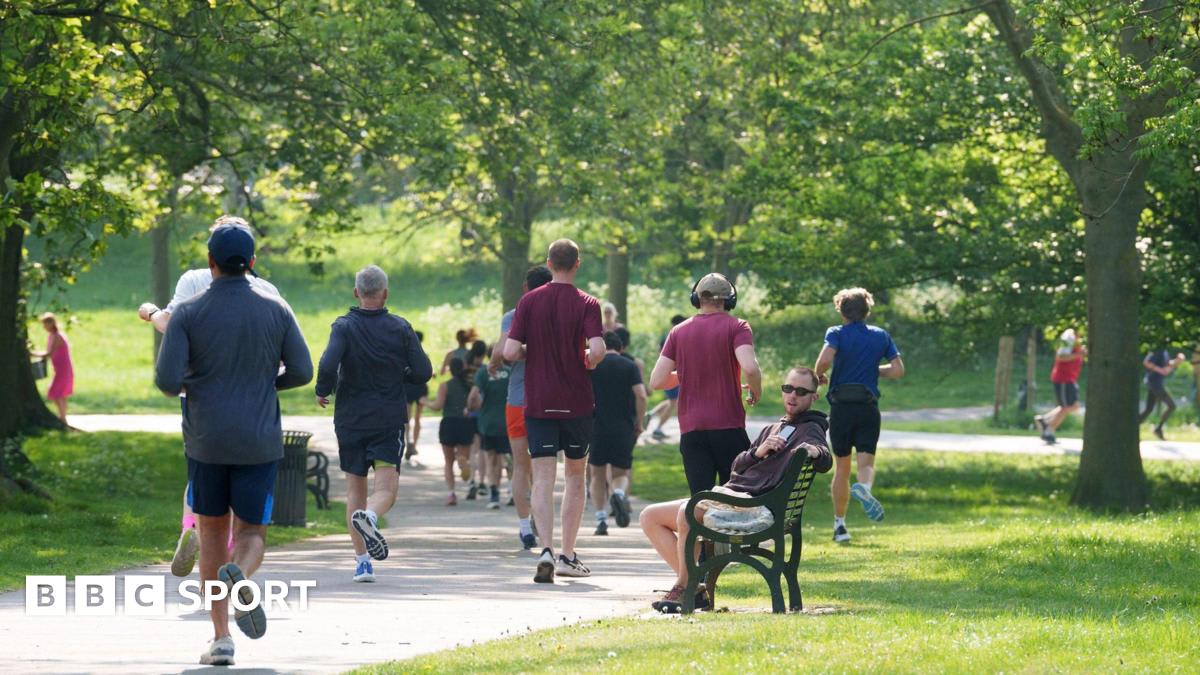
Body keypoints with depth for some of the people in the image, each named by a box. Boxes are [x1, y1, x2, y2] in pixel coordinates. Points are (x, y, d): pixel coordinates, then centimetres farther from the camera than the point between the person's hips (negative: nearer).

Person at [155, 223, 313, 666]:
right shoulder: (276, 310, -1)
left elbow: (167, 379, -13)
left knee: (213, 532, 16)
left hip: (206, 442, 0)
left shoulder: (189, 313, -6)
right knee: (250, 538, 9)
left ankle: (221, 639, 9)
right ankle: (239, 578, -31)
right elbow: (302, 372, 0)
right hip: (258, 442, 0)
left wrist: (177, 385, 12)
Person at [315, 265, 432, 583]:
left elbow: (328, 365, -21)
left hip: (350, 421, 0)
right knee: (386, 488, -1)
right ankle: (370, 516, -36)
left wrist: (323, 392, -1)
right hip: (389, 420, 0)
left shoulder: (344, 327, -6)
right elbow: (423, 372, -3)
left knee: (355, 488, 10)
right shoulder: (400, 328, -2)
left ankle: (362, 560, 5)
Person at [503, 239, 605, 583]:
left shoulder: (529, 302, -1)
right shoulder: (586, 304, -6)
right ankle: (568, 555, 16)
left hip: (538, 403, 1)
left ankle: (546, 550, -24)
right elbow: (597, 349, -19)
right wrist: (588, 361, 3)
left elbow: (510, 351, -8)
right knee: (575, 476, 15)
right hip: (577, 402, 0)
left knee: (543, 478, -4)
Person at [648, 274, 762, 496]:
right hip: (729, 427, -2)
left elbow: (657, 381, 3)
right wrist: (756, 390, 2)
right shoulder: (736, 327, -2)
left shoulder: (678, 332, 8)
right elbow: (750, 368, -18)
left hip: (691, 430, 2)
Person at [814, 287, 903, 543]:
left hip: (841, 407, -1)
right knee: (866, 461, -3)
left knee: (842, 467, 11)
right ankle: (864, 487, -39)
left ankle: (840, 524, 15)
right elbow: (898, 370, 4)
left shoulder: (836, 333, -2)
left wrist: (819, 376, 0)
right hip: (869, 406, 1)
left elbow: (825, 359, -21)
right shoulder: (881, 336, 8)